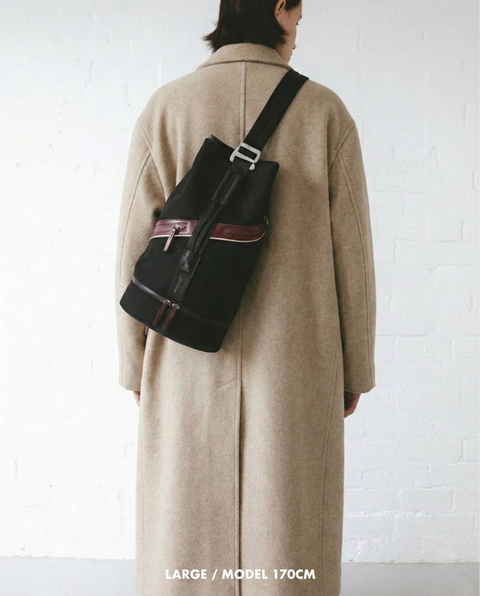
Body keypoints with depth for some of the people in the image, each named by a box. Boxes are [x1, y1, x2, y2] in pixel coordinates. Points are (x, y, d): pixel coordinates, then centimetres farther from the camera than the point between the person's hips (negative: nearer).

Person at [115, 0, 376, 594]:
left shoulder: (166, 107, -1)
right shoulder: (324, 109, -1)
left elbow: (137, 247, -4)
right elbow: (351, 250, -2)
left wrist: (135, 364, 6)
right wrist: (356, 367, 8)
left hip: (192, 363, 1)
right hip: (295, 365, 0)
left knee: (186, 538, 13)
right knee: (290, 541, 12)